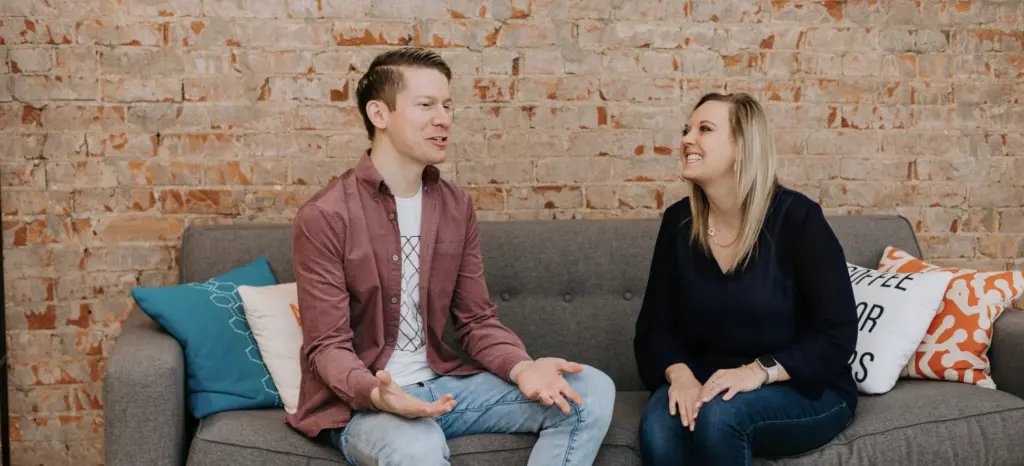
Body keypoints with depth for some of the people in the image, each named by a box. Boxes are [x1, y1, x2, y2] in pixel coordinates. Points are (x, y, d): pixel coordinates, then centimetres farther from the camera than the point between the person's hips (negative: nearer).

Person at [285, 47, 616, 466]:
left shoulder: (456, 206, 7)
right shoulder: (323, 216, -12)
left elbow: (476, 319, 7)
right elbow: (327, 347, -14)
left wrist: (522, 367, -14)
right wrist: (377, 394, -35)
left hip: (441, 384, 7)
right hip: (360, 403, -6)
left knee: (592, 391, -7)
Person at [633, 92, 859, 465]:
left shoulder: (797, 218, -13)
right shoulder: (678, 222, 1)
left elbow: (837, 334, -14)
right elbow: (654, 326, 1)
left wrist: (759, 372, -26)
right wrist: (679, 374, -20)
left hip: (806, 392, -3)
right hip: (706, 384, 3)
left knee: (719, 414, -34)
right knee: (657, 426, -30)